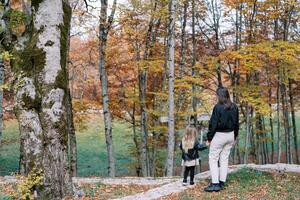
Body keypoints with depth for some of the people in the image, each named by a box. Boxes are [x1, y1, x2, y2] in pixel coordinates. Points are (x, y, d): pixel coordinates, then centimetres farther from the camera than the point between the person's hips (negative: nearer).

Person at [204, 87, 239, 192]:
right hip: (230, 135, 6)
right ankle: (222, 182, 15)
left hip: (219, 135, -6)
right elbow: (236, 123, 11)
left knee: (213, 159, 2)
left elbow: (213, 124, -15)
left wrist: (209, 138, -7)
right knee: (224, 159, 13)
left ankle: (215, 184, -5)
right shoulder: (234, 107, 3)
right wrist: (235, 137, 21)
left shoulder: (218, 107, -17)